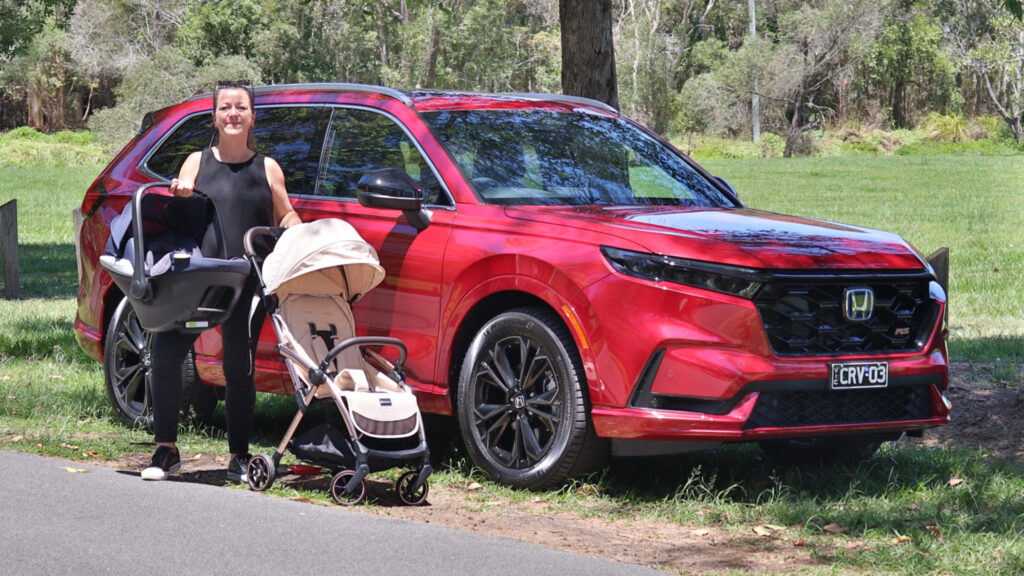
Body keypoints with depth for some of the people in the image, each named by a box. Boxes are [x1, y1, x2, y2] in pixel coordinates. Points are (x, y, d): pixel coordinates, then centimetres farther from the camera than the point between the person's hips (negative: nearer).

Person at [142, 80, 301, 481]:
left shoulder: (267, 169, 14)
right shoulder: (197, 162, 12)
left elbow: (286, 215, 18)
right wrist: (180, 197, -13)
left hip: (245, 283, 0)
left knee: (238, 368, 2)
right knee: (166, 353, -11)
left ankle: (239, 456, 12)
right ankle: (166, 450, -4)